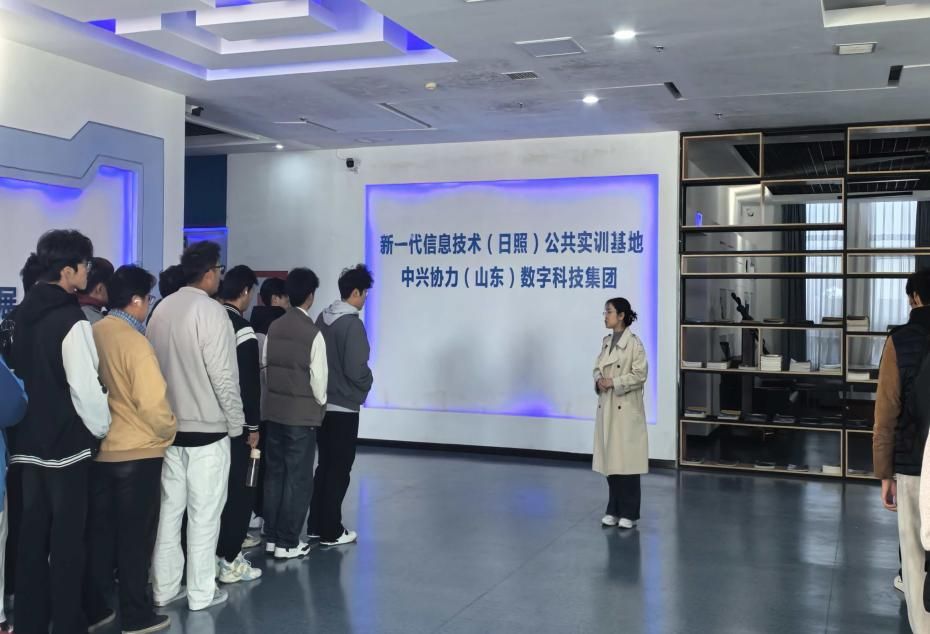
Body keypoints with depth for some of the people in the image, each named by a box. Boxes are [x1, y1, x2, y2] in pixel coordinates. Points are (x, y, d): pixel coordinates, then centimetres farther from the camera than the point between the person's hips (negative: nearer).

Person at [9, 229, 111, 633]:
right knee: (67, 538, 2)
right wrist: (102, 428, -4)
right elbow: (86, 388, -19)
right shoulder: (71, 321, -18)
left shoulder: (22, 315, 8)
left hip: (29, 441, 8)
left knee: (32, 533, 13)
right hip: (66, 443, -8)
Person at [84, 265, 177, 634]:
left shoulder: (91, 334, 2)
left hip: (97, 450, 6)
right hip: (138, 452, -6)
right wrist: (168, 431, -4)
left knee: (99, 533, 15)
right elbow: (152, 402, -23)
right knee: (135, 536, 5)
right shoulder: (134, 341, -19)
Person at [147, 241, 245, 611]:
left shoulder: (162, 309, 5)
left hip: (168, 427, 6)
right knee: (204, 513, 3)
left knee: (169, 509, 12)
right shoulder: (211, 312, -15)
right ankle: (201, 593, 11)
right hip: (207, 428, -6)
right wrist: (236, 423, -5)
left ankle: (164, 588, 20)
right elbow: (223, 377, -16)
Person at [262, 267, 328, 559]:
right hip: (303, 413, -6)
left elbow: (265, 364, 6)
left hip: (274, 409, 6)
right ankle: (287, 543, 7)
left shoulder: (274, 327, 3)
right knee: (298, 477, 3)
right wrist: (320, 404, 7)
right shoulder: (313, 333, -14)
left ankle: (271, 537, 20)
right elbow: (318, 377, -12)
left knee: (274, 473, 13)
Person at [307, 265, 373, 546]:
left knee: (324, 465, 17)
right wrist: (368, 383, -2)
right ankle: (331, 531, 9)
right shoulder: (352, 323, -18)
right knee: (339, 469, 2)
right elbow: (355, 369, -22)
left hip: (321, 404, 8)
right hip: (344, 407, -8)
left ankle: (316, 524, 24)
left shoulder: (322, 318, 6)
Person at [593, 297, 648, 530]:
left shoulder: (633, 343, -12)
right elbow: (598, 367, 16)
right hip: (607, 406, 7)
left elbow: (640, 374, -16)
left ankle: (629, 513, 9)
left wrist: (614, 383, -19)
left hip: (626, 408, -7)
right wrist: (599, 381, -5)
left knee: (626, 460, -1)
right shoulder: (607, 341, 12)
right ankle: (614, 510, 21)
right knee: (610, 459, 11)